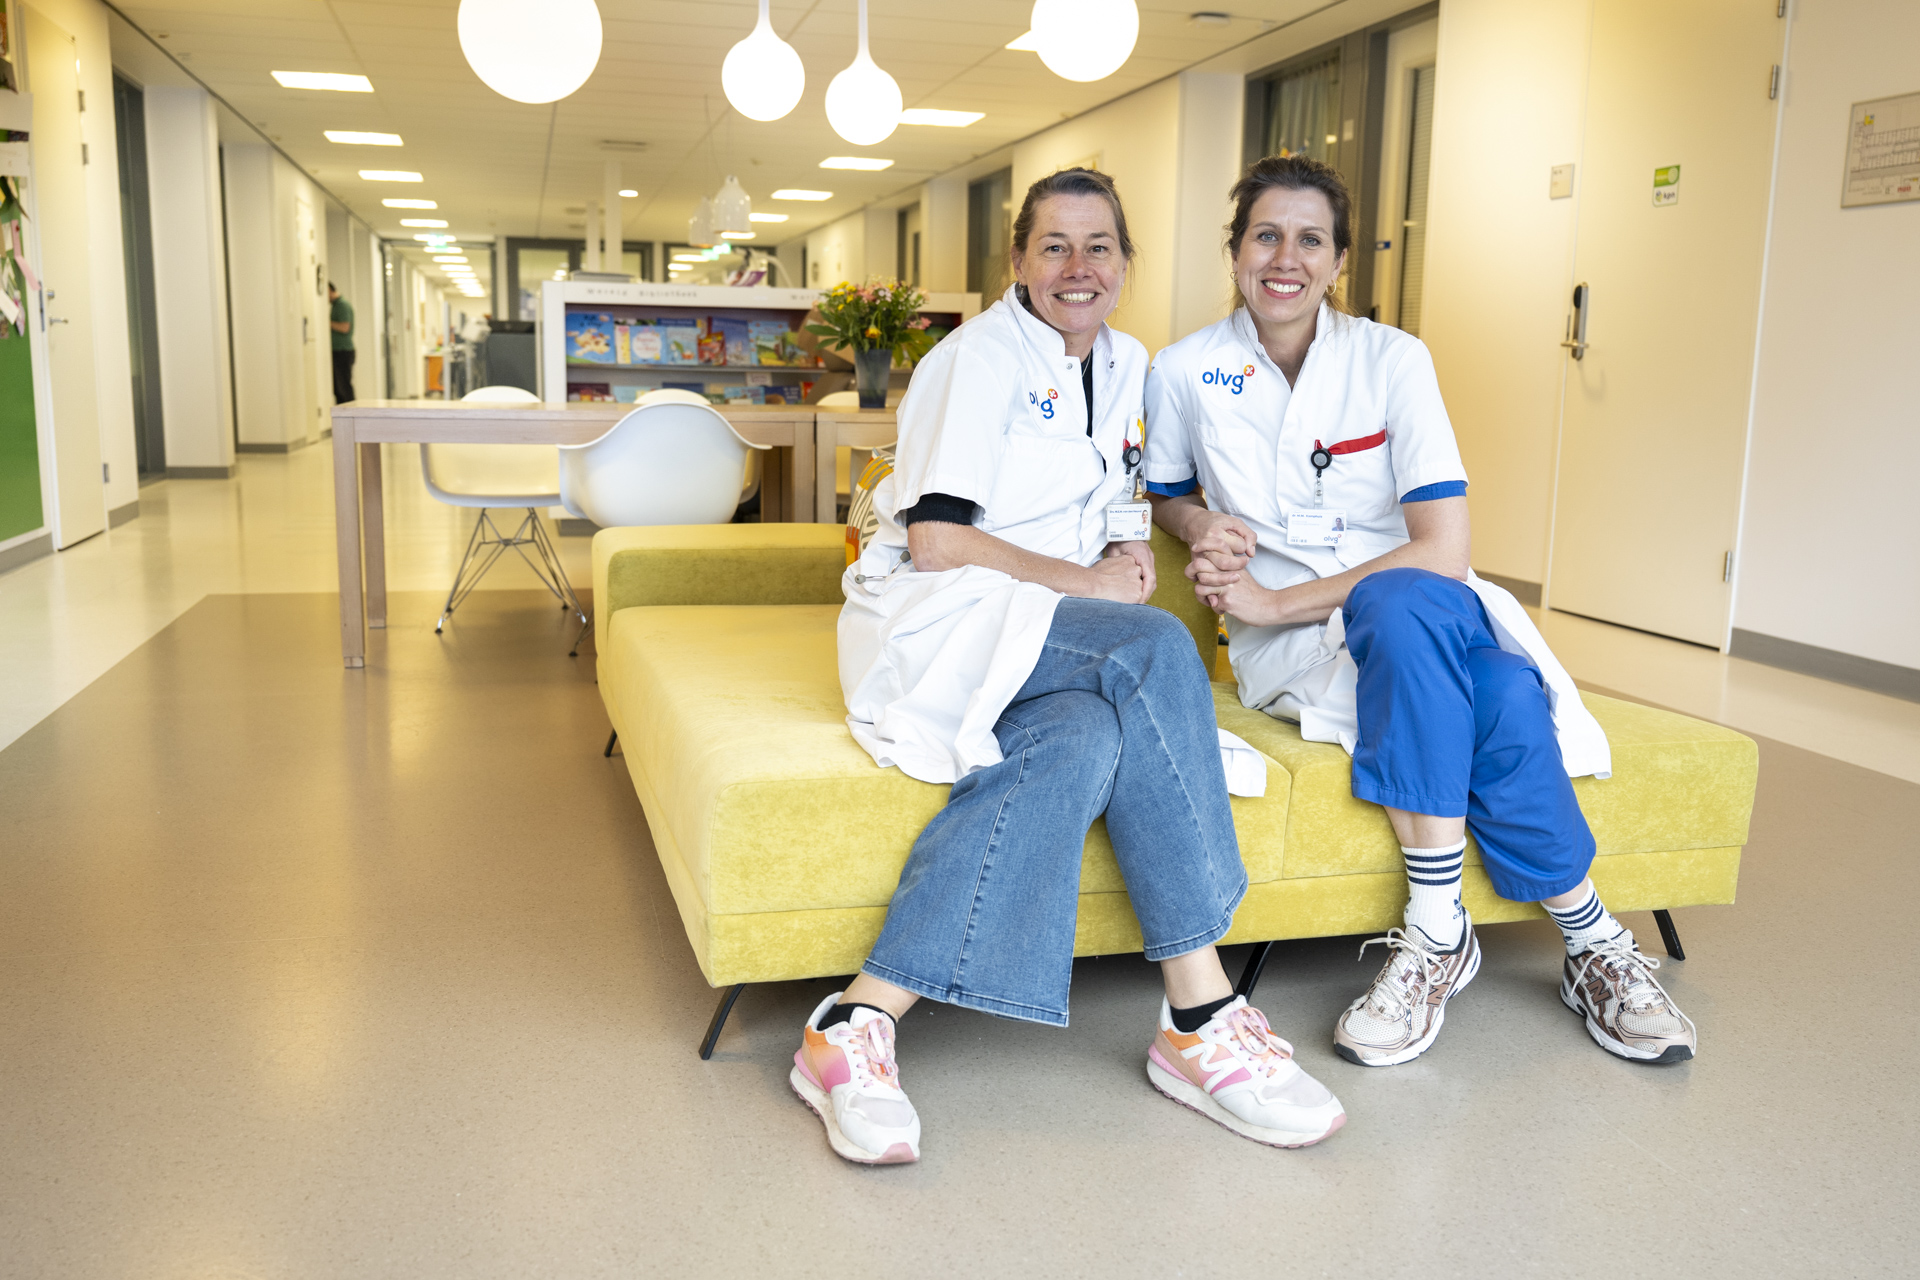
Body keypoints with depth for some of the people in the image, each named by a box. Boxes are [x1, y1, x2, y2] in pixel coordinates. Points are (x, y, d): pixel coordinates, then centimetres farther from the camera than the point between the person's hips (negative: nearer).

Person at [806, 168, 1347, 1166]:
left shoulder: (1125, 365, 18)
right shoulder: (980, 355, -6)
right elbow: (935, 540, -15)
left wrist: (1123, 558, 4)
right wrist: (1084, 582, -11)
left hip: (1048, 641, 7)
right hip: (932, 621, -6)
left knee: (1085, 742, -32)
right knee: (1156, 648, -33)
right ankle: (1201, 1017, -30)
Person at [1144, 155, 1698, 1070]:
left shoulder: (1391, 359, -4)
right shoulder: (1185, 371, 0)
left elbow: (1442, 548, -13)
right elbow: (1165, 496, 20)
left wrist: (1278, 601, -17)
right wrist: (1200, 524, -4)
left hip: (1420, 613, 1)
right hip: (1286, 648, -1)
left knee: (1509, 695, -35)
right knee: (1410, 606, -36)